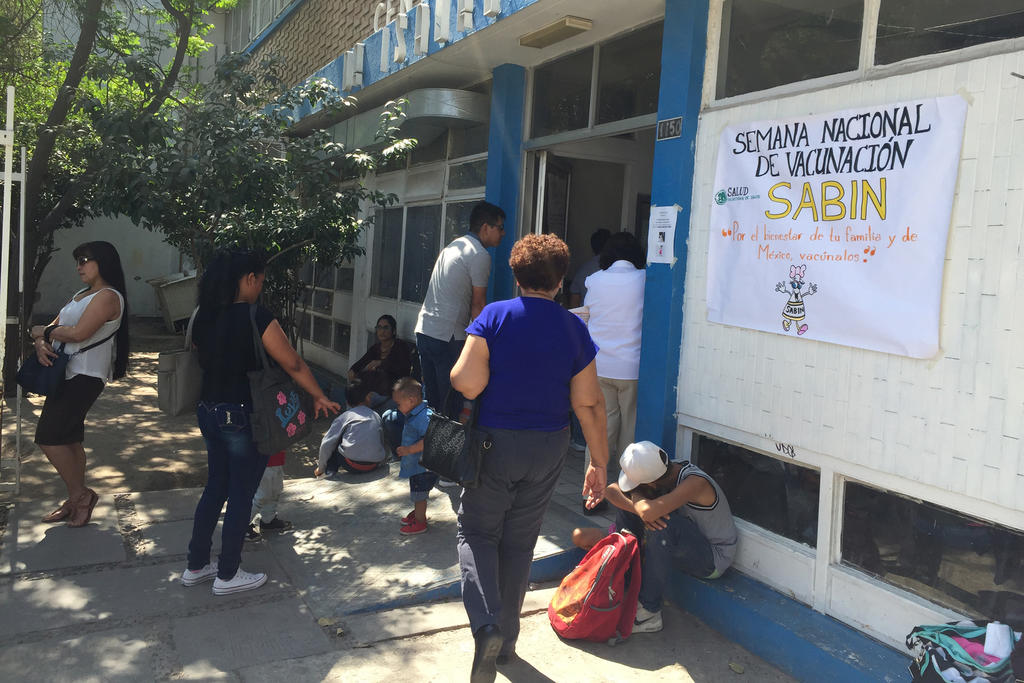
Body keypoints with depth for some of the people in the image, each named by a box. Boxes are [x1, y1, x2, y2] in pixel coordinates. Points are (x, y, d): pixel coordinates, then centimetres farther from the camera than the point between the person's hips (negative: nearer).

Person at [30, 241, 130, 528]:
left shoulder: (108, 296, -11)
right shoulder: (81, 295, 20)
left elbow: (78, 333, -22)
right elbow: (53, 327, 14)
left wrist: (41, 331, -6)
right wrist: (41, 343, -8)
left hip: (84, 377, -9)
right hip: (67, 375, 9)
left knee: (49, 436, -10)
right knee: (69, 440, 11)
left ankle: (80, 494, 3)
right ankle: (76, 502, 20)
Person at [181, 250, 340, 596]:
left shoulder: (204, 316, 3)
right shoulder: (257, 318, -18)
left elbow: (201, 361, 12)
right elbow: (294, 365, -15)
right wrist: (320, 397, -2)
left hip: (209, 412, 7)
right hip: (243, 418, -7)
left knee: (216, 487, 20)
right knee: (242, 495, 6)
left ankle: (196, 566, 30)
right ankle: (227, 575, 18)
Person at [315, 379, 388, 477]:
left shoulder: (344, 417, 8)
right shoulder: (376, 416, 17)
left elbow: (326, 444, 6)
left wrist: (320, 468, 18)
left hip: (352, 466, -2)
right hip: (375, 465, 3)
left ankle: (330, 472, 12)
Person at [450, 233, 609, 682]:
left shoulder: (494, 316, -11)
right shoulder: (574, 328, -3)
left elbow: (467, 384, -20)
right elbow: (589, 403, -4)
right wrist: (599, 463, 4)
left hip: (495, 443, -3)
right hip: (548, 449, 3)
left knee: (477, 532, 13)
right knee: (519, 542, 16)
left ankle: (486, 627, -8)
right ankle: (506, 641, 28)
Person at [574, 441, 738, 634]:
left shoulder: (695, 482, -30)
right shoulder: (667, 472, -8)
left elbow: (649, 511, -45)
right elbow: (610, 490, -9)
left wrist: (636, 497, -23)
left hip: (714, 559, -8)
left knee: (663, 522, -34)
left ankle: (649, 614, -24)